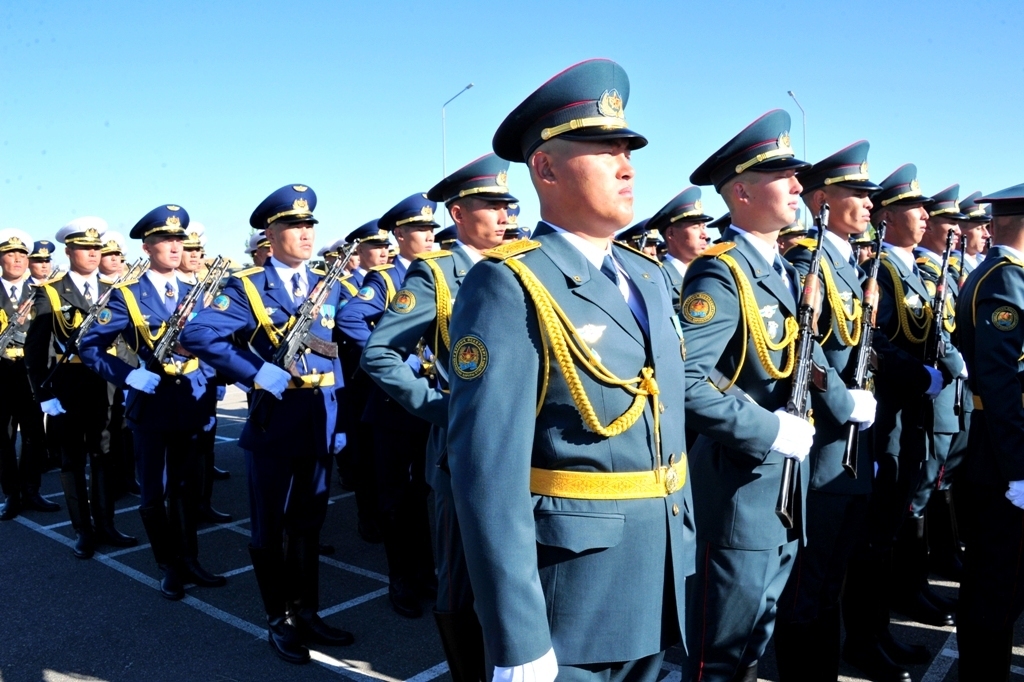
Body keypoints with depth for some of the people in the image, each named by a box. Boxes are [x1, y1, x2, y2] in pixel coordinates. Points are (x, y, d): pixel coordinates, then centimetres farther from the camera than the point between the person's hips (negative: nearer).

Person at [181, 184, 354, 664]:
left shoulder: (328, 286, 9)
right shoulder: (248, 287, -6)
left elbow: (346, 345, 11)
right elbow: (197, 335, -18)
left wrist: (339, 417, 3)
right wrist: (259, 375, -21)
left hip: (321, 424, 4)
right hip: (274, 422, -4)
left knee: (308, 526, 16)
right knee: (269, 529, 10)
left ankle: (307, 613, 31)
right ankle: (279, 621, 25)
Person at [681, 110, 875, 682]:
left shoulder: (786, 271, 11)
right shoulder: (720, 274, -18)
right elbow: (689, 382, -29)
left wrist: (845, 403, 4)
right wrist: (769, 432, -23)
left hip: (787, 469, 9)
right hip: (742, 475, -9)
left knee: (760, 631, 22)